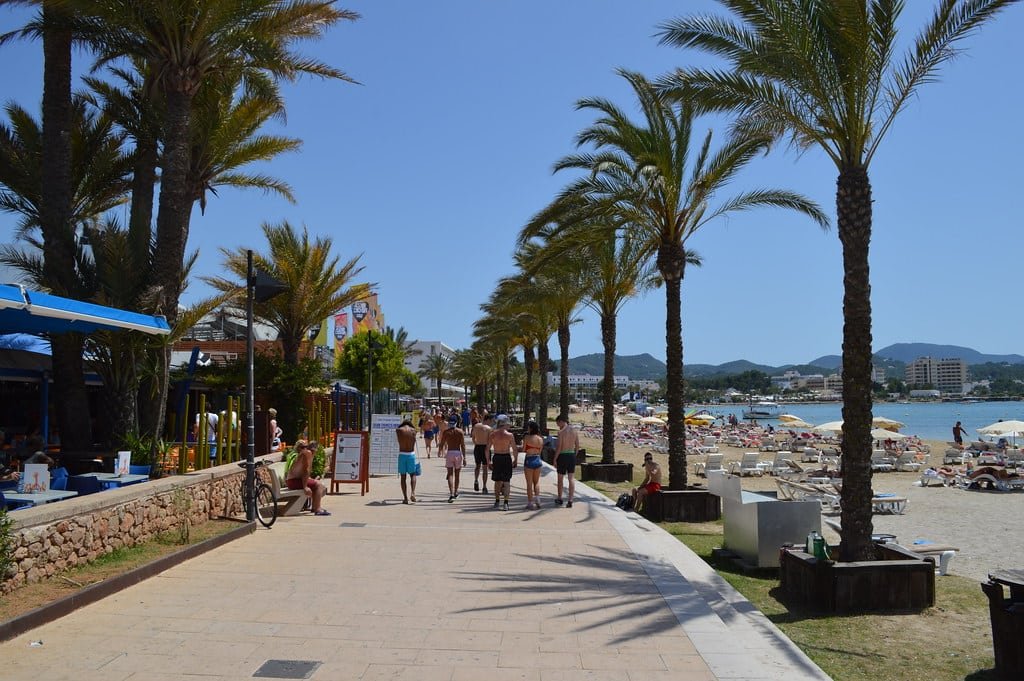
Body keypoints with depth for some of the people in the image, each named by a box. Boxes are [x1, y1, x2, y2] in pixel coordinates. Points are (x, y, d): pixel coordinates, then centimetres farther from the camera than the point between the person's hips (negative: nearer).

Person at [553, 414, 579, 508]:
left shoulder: (561, 432, -13)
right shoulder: (574, 431, 4)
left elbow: (559, 447, -16)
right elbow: (577, 445, 8)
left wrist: (555, 459, -8)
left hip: (563, 456, -4)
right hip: (572, 455, 5)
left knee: (560, 478, 11)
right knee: (571, 478, 7)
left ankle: (559, 499, 23)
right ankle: (570, 501, 3)